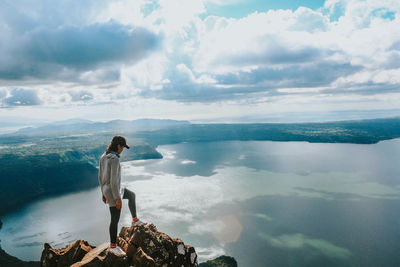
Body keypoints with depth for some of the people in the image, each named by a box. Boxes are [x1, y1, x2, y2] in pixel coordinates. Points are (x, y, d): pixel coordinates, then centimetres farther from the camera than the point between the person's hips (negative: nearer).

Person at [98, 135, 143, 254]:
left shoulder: (103, 157, 3)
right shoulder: (114, 159, -27)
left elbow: (101, 176, 10)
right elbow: (114, 180, -27)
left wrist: (104, 193, 20)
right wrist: (118, 199, -20)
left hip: (107, 190, 9)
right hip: (113, 193, -9)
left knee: (132, 195, 27)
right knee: (115, 220, 7)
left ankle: (135, 220, 38)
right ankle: (113, 245, 26)